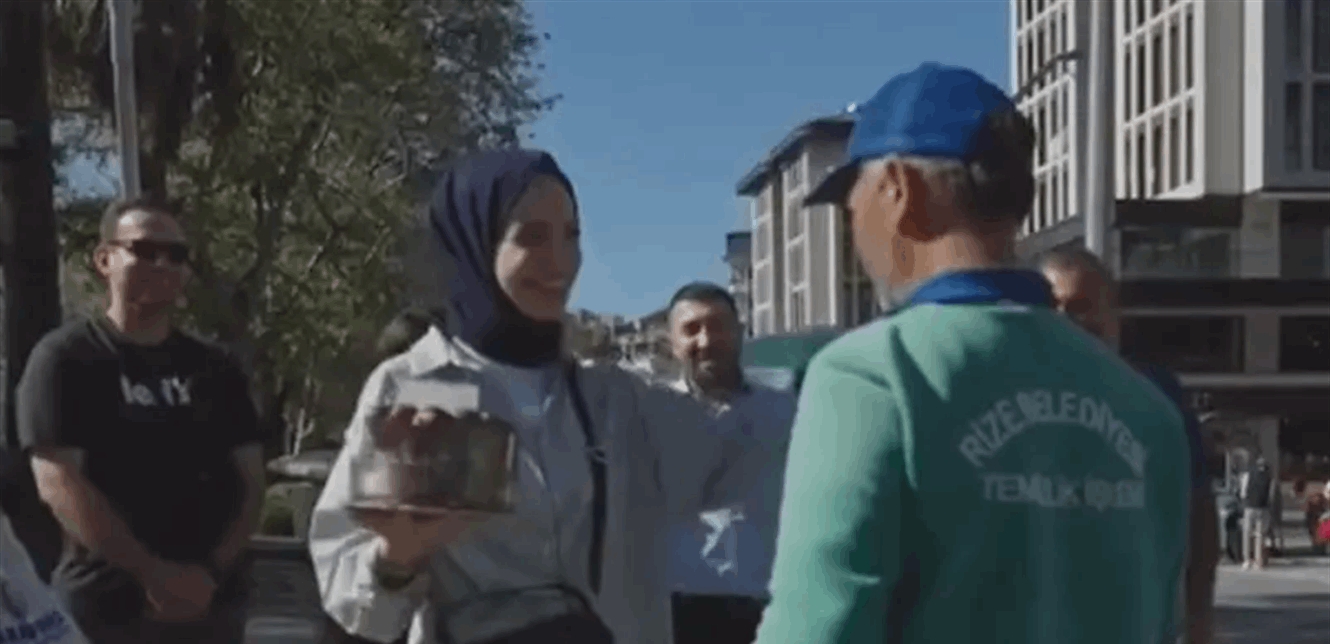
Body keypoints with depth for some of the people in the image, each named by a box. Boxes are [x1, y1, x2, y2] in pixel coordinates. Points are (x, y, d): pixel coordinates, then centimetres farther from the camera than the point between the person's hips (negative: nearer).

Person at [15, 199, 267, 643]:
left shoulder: (216, 369, 11)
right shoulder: (64, 359, -2)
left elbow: (250, 482, 9)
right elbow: (58, 483, -12)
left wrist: (212, 571, -8)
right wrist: (152, 573, -17)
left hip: (212, 603, 5)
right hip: (104, 607, -4)